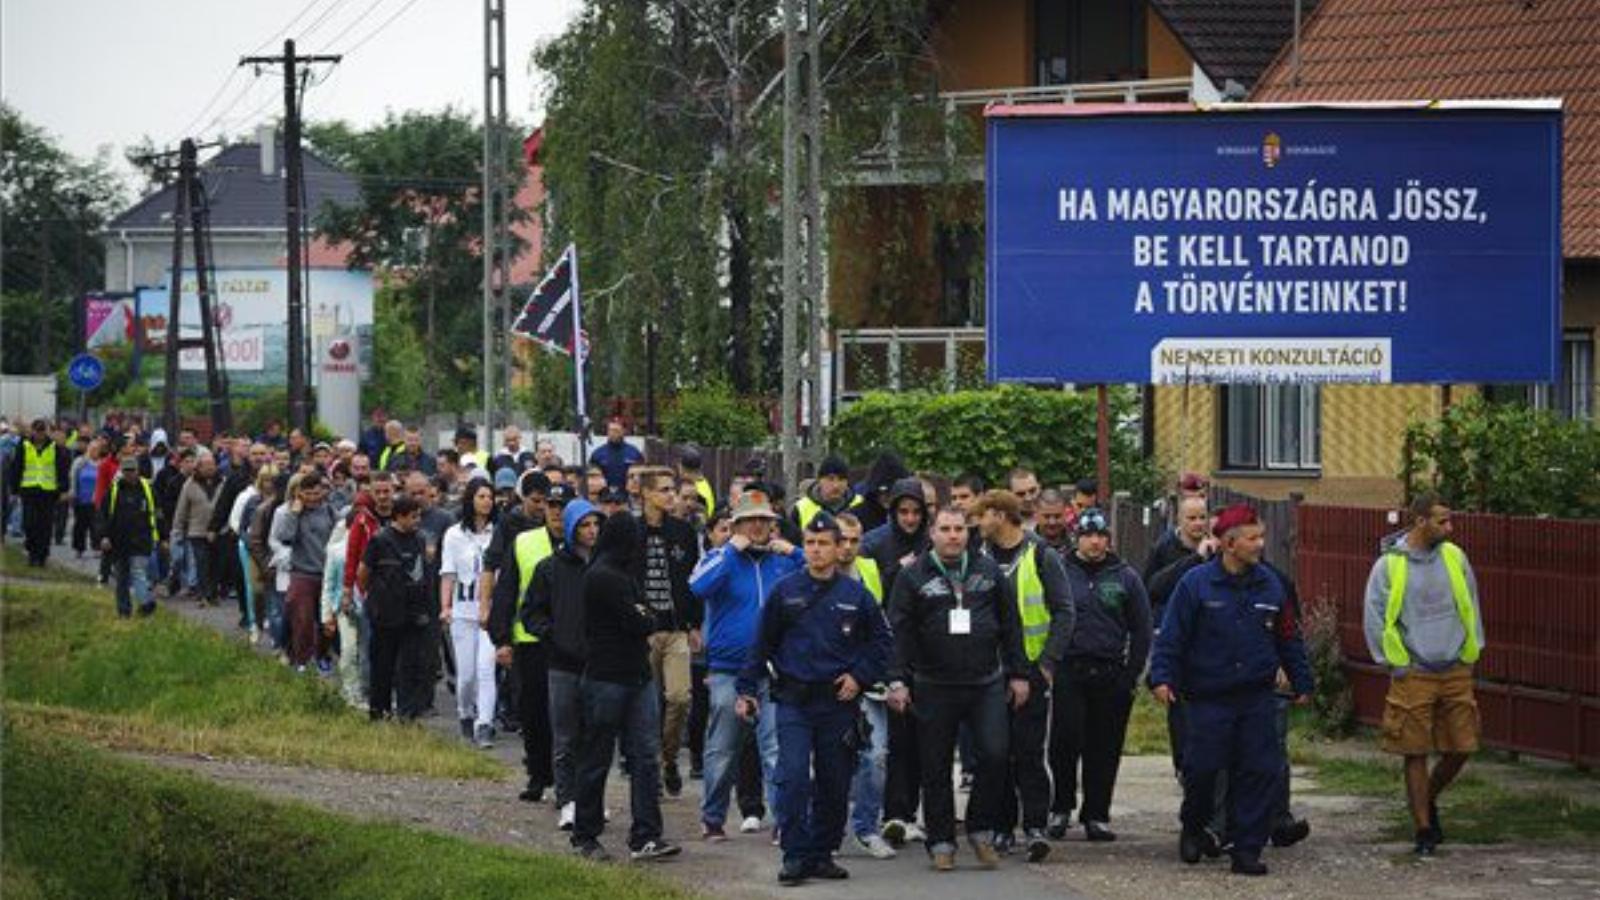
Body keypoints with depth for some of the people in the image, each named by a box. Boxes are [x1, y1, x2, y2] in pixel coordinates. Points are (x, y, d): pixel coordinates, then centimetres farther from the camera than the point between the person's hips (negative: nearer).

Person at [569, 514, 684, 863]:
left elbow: (644, 617, 15)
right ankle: (585, 837, 13)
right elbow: (636, 623, -16)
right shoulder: (602, 577, -14)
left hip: (637, 676, 9)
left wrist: (641, 618, -3)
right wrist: (644, 619, 2)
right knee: (597, 759, 2)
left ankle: (645, 837, -2)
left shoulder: (621, 574, 17)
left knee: (646, 756, 0)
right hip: (606, 678, -9)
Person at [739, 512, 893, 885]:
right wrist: (748, 689, 1)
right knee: (793, 777, -13)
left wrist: (860, 676, 1)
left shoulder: (855, 595, 3)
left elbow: (881, 641, 13)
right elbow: (762, 644, 6)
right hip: (793, 700, -2)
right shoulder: (785, 591, 1)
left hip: (839, 703, 2)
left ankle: (822, 854, 18)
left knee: (835, 784, 7)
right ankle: (795, 856, -9)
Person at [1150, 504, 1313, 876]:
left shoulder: (1268, 584, 7)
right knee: (1202, 769, 0)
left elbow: (1288, 639, 16)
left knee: (1260, 772, -2)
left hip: (1258, 698, 3)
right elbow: (1171, 636, -3)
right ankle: (1194, 829, 29)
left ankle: (1247, 850, 5)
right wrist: (1162, 678, -13)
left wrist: (1302, 684, 18)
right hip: (1209, 698, -3)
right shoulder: (1196, 584, -5)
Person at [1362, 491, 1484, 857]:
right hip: (1413, 675, -3)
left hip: (1456, 672, 3)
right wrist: (1395, 662, -2)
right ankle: (1424, 830, 9)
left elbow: (1471, 607, 15)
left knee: (1460, 748, 3)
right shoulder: (1388, 565, -6)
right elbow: (1374, 619, -1)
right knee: (1415, 754, 0)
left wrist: (1470, 653, 11)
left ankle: (1428, 801, 30)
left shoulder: (1455, 557, 5)